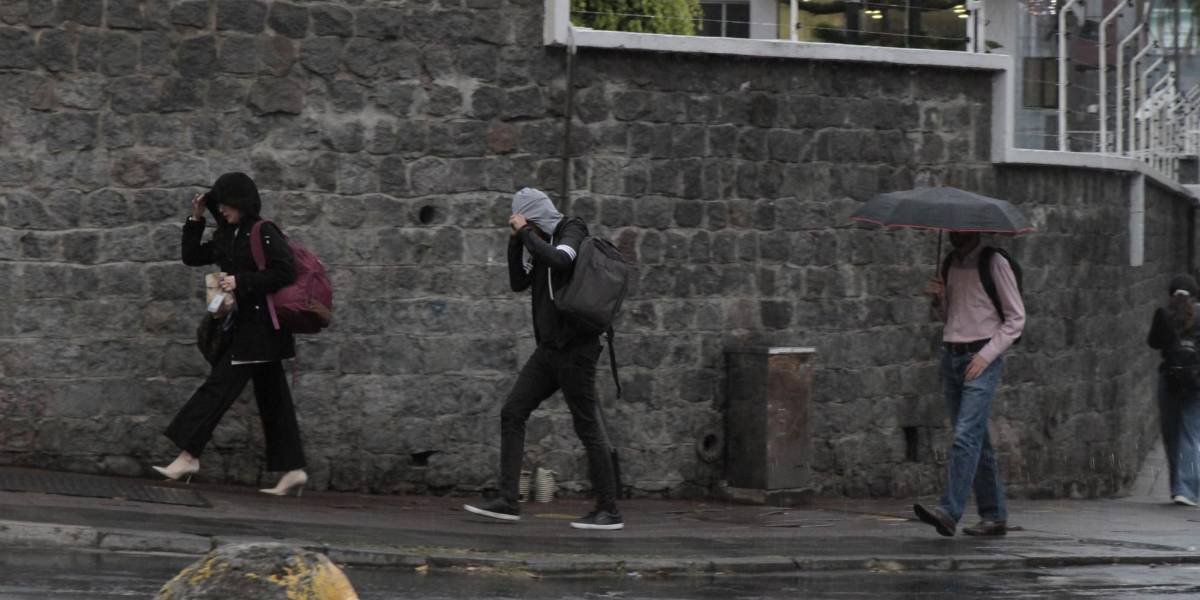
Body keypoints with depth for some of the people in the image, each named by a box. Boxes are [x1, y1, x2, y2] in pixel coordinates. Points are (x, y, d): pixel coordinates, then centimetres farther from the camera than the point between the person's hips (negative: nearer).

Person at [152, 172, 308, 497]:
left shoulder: (264, 234, -11)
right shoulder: (227, 237, 14)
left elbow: (286, 273, -17)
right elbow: (191, 257, 18)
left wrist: (242, 281, -19)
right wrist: (195, 220, 9)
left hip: (260, 324, -9)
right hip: (245, 322, 9)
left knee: (220, 386, -9)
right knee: (271, 397, 8)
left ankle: (189, 455, -8)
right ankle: (293, 470, 9)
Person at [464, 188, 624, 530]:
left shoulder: (572, 231, -8)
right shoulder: (542, 241, 16)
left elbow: (559, 261, -29)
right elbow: (518, 283, 16)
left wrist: (525, 232, -18)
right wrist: (516, 241, 6)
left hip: (575, 347, -9)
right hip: (550, 348, 9)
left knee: (587, 427, -5)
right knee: (512, 413, 0)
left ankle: (609, 511, 2)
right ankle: (507, 501, -3)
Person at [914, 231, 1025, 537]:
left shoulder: (994, 263, -5)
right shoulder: (951, 263, 15)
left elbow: (1016, 318, -5)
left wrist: (986, 354, -14)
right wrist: (938, 298, 3)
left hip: (981, 359, -7)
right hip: (951, 357, 7)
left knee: (966, 435, -18)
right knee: (977, 441, 8)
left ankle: (949, 511, -27)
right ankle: (994, 516, 13)